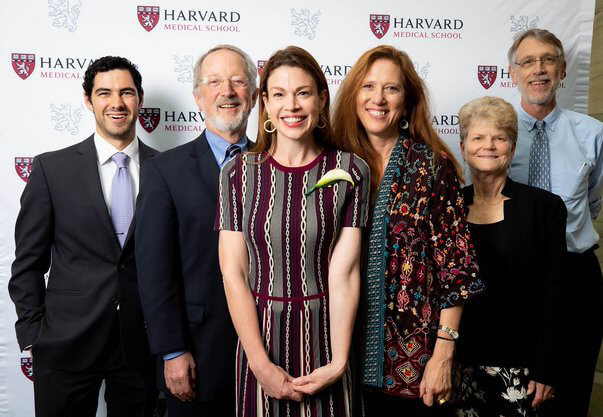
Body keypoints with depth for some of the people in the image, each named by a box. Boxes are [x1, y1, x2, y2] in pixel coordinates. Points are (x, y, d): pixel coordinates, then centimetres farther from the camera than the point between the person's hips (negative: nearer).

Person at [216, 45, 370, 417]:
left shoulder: (350, 171, -6)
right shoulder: (239, 173, -4)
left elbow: (344, 273, -9)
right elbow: (234, 274, -6)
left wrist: (339, 361, -14)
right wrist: (261, 364, -11)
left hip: (324, 335, 0)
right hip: (259, 335, 1)